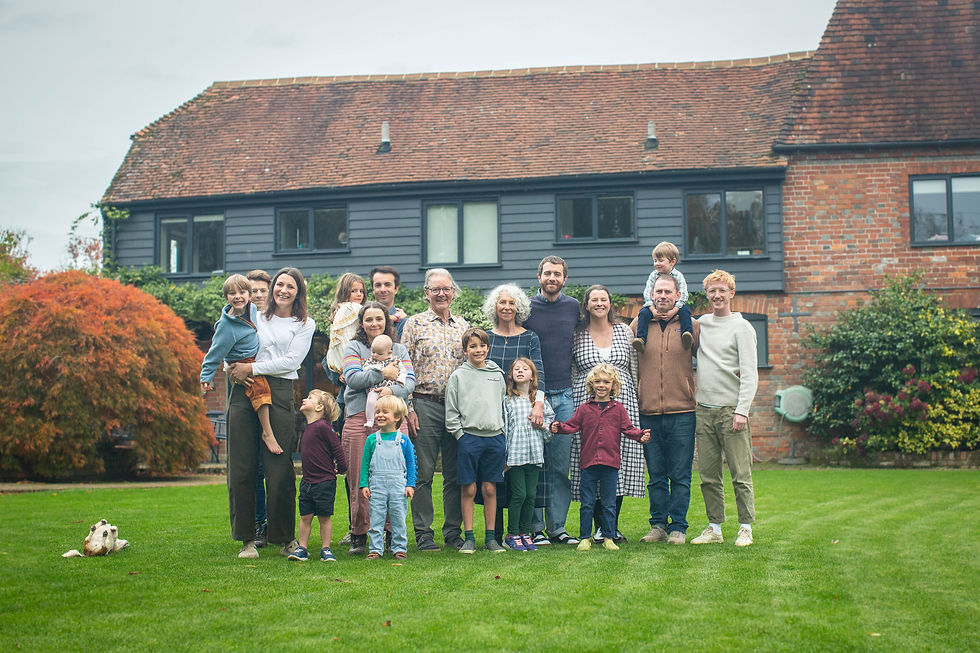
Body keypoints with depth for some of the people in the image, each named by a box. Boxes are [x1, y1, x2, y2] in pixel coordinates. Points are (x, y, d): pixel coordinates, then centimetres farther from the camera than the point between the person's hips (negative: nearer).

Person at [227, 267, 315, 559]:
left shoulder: (305, 324, 12)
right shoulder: (255, 317, 19)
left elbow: (291, 361, -1)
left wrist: (253, 368, -9)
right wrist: (234, 368, -2)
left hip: (280, 394, -2)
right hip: (245, 392, 2)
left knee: (279, 467, -6)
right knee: (242, 466, -2)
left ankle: (286, 538, 6)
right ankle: (247, 539, 5)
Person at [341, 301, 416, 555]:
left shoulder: (399, 350, 17)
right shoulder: (353, 348, 12)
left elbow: (410, 381, 4)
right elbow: (353, 378, -4)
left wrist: (392, 390, -15)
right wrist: (382, 374, -7)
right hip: (360, 419, -1)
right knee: (360, 480, -3)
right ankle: (359, 535, 6)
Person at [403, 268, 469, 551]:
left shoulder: (463, 326, 13)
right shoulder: (415, 324, 3)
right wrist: (408, 408, -8)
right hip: (425, 405, -3)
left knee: (455, 473, 7)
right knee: (423, 473, -1)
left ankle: (453, 531, 16)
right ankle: (423, 534, 6)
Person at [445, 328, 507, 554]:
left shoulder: (497, 374, 12)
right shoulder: (458, 376, 3)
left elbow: (504, 405, 16)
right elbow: (451, 411, 2)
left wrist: (503, 433, 9)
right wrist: (460, 434, -6)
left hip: (495, 437, 3)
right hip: (469, 436, -2)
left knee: (490, 489, 6)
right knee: (468, 489, 0)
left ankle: (491, 537, 13)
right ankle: (469, 537, 7)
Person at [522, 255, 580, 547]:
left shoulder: (574, 307, 9)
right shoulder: (526, 308, 1)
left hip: (565, 396, 3)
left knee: (561, 465, 4)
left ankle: (557, 526, 11)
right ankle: (534, 526, 7)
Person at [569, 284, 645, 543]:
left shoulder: (624, 331, 11)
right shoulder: (577, 335, 7)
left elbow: (636, 369, 13)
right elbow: (571, 373, 11)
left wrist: (640, 402, 8)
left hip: (622, 403, 1)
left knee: (620, 463, -1)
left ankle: (613, 526, 9)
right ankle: (599, 526, 7)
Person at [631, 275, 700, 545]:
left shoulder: (691, 326, 3)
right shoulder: (638, 325, 7)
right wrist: (633, 396, 9)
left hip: (682, 412, -2)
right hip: (648, 412, 2)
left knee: (680, 476, 1)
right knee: (655, 475, 8)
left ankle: (678, 527, 8)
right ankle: (658, 525, 16)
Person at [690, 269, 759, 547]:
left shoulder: (741, 327, 0)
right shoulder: (700, 324, 14)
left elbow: (749, 374, -6)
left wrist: (742, 410, -15)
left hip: (731, 409, -4)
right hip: (704, 409, 5)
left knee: (740, 474, -4)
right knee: (708, 475, 5)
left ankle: (746, 528, 3)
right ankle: (714, 527, 12)